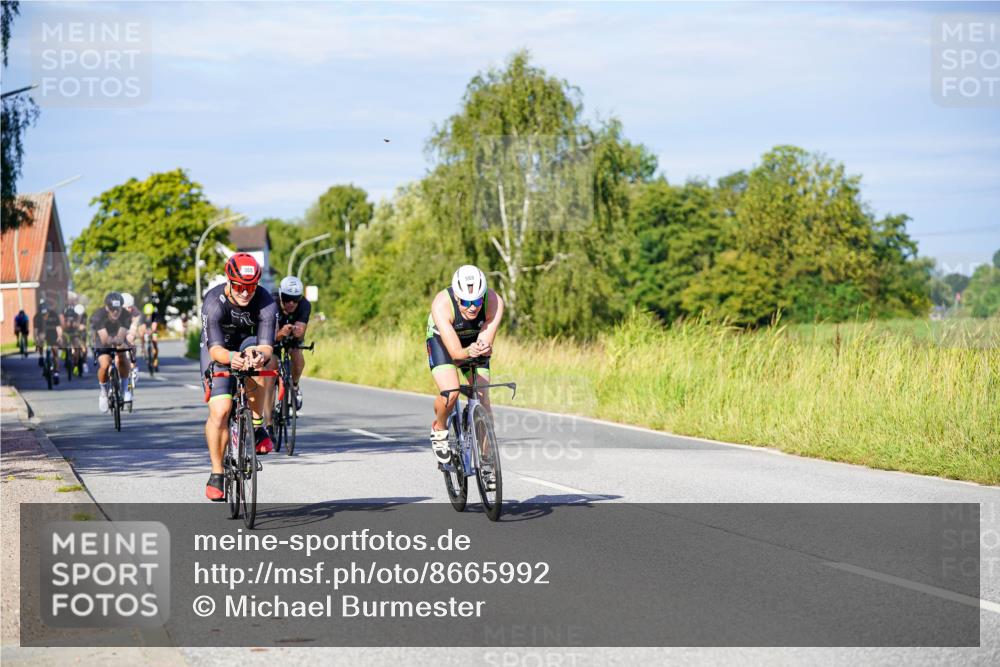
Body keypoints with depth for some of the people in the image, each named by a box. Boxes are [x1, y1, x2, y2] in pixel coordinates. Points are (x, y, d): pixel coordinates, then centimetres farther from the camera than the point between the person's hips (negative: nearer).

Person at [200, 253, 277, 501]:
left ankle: (257, 427, -20)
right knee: (220, 411, -19)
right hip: (219, 352, -1)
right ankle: (217, 473, -2)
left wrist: (260, 354, -60)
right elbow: (215, 348, -39)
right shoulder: (214, 302, -30)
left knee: (260, 364, -37)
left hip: (249, 344, 1)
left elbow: (267, 345, -35)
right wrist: (231, 358, -62)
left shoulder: (265, 303, -26)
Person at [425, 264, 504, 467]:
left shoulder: (494, 302, -32)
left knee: (482, 399, -9)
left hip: (474, 343, 3)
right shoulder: (441, 304, -37)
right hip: (442, 341, -2)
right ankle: (439, 429, 5)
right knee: (450, 393, -25)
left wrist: (483, 348, -55)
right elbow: (455, 351, -38)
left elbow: (486, 342, -32)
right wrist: (468, 352, -60)